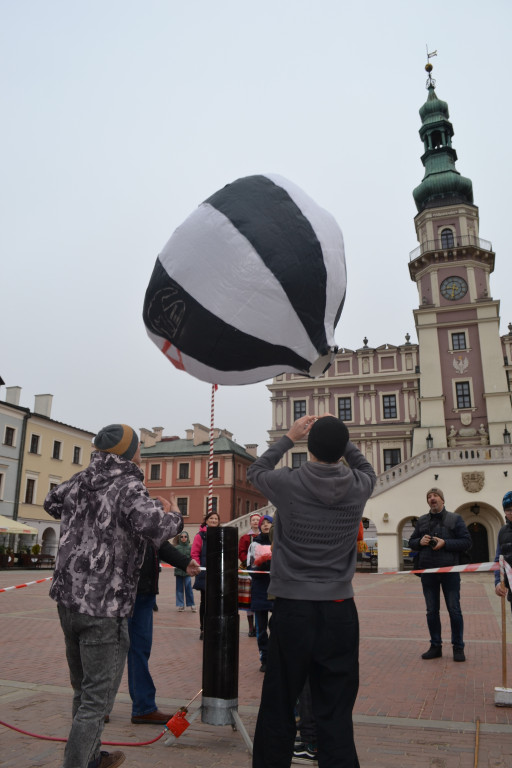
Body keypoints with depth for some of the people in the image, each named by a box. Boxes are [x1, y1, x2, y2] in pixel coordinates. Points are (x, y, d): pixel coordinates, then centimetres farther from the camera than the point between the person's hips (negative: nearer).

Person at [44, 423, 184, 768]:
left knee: (83, 690, 22)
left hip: (67, 599, 8)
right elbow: (156, 527, -32)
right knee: (97, 699, 3)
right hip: (104, 607, -8)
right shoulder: (128, 487, -15)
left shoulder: (79, 482, 6)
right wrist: (174, 515, -12)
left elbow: (51, 503, 27)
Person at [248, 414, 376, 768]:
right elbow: (366, 468, 20)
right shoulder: (359, 487, -5)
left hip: (292, 609, -1)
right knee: (337, 712, 9)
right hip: (340, 611, 2)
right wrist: (339, 436, 17)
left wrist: (289, 437, 17)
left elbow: (255, 470, 13)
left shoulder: (289, 483, -10)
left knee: (279, 706, 13)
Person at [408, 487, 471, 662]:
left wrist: (445, 543, -17)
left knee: (454, 610, 2)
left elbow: (466, 542, -5)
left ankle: (458, 648, 15)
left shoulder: (455, 519, 1)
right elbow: (411, 542, 15)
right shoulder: (421, 520, 10)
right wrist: (420, 541, -8)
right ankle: (435, 646, 20)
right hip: (428, 571, 3)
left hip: (449, 571, -3)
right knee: (431, 611, 9)